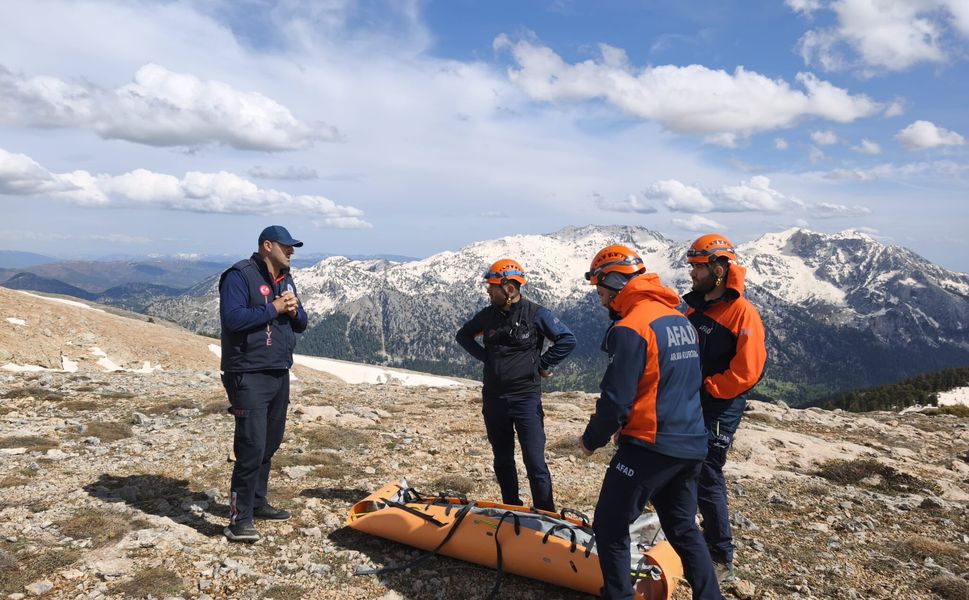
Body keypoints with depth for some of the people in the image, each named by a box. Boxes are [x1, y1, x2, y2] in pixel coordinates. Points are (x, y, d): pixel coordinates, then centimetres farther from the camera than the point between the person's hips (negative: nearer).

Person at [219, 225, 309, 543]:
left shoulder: (286, 279, 14)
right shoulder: (240, 275, -11)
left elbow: (301, 325, 17)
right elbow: (232, 318, -24)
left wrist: (294, 311, -5)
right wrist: (274, 308, -18)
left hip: (279, 374, 8)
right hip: (249, 376, -8)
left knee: (270, 444, 16)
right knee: (252, 447, -11)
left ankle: (257, 501, 31)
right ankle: (239, 519, -1)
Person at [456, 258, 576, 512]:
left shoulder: (536, 314, -8)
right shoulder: (488, 315, 4)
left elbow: (567, 340, -5)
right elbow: (463, 335, 19)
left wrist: (541, 365, -6)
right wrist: (485, 357, 7)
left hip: (526, 398, -4)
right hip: (493, 398, 5)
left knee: (535, 462, -5)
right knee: (502, 460, 14)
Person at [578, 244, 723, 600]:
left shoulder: (631, 328, -17)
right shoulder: (680, 319, 10)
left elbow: (616, 399, -19)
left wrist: (591, 440, -2)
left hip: (650, 447, -8)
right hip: (691, 444, 9)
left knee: (610, 528, 6)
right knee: (683, 528, 21)